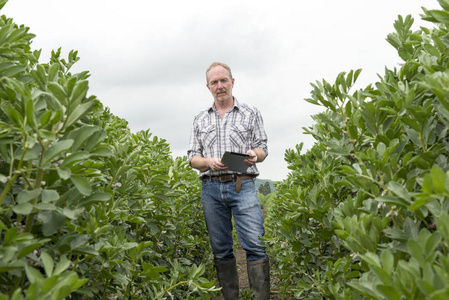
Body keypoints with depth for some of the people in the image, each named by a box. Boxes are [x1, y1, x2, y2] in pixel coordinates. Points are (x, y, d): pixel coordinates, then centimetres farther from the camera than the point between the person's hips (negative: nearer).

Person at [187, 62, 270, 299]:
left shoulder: (251, 113, 11)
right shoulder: (200, 119, 15)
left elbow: (262, 148, 10)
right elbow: (192, 157, 12)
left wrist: (254, 155, -14)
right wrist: (210, 162, -10)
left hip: (242, 185, -2)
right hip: (211, 188, 2)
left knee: (255, 245, -11)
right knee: (221, 250, 6)